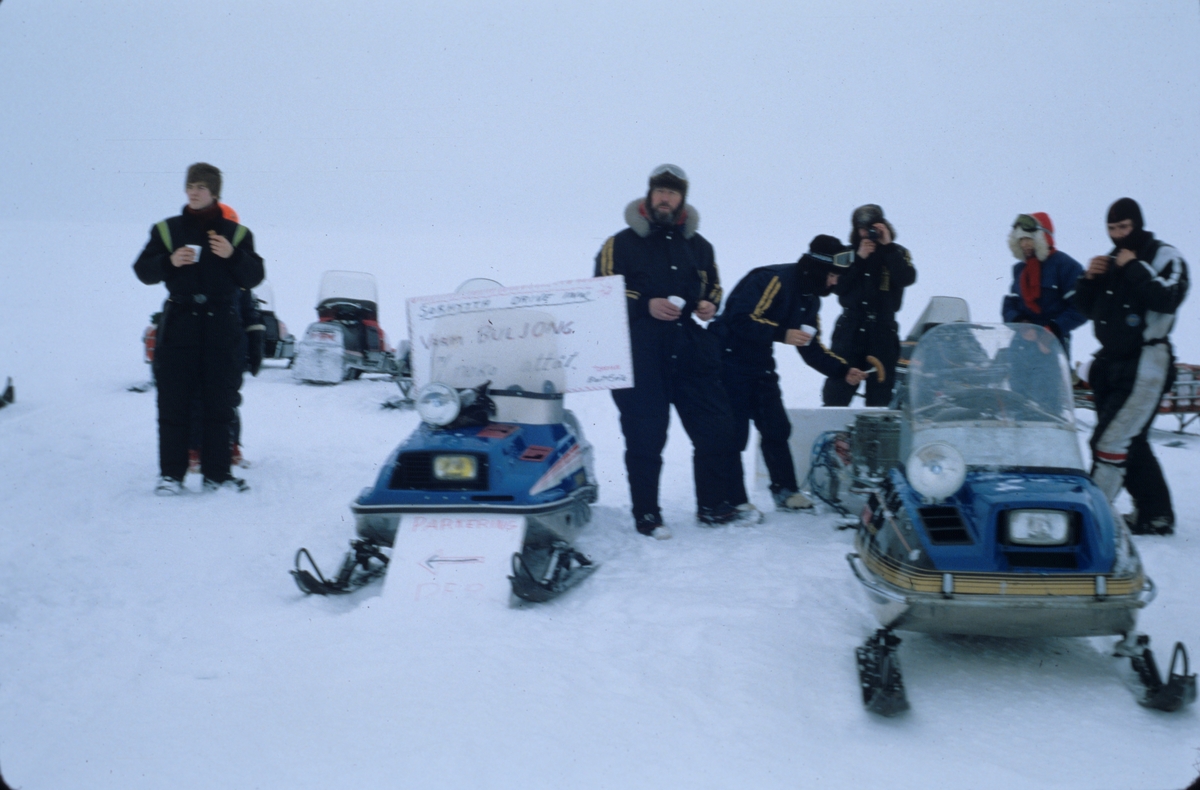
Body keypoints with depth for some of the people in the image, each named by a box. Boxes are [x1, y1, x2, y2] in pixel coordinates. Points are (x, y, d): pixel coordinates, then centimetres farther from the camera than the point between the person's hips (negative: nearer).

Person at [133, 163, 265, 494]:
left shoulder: (235, 233, 8)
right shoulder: (167, 230, 10)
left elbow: (253, 277, 4)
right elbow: (143, 271, 6)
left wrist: (233, 256, -13)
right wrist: (169, 261, -12)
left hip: (222, 330, 0)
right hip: (179, 326, 0)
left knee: (219, 404, 4)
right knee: (173, 404, -2)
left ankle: (217, 473, 12)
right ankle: (170, 473, 4)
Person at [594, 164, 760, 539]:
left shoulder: (697, 245, 16)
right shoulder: (623, 243, 3)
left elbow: (713, 284, 27)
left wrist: (709, 304, 4)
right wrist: (646, 305, -15)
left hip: (690, 346, 4)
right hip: (639, 352, -4)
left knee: (715, 427, 2)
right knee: (646, 437, -2)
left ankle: (718, 504, 14)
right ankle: (646, 514, 8)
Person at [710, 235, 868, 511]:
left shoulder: (810, 299, 10)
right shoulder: (774, 280, -19)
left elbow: (811, 347, 13)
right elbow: (741, 318, -28)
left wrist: (843, 371, 2)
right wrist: (783, 333, -31)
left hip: (760, 366, 9)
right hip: (730, 360, -9)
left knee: (777, 427, 9)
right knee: (734, 433, -9)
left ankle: (785, 491, 20)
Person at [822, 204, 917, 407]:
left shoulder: (897, 253, 6)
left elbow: (907, 279, -13)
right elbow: (837, 286, -5)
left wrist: (887, 246, -13)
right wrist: (859, 258, -12)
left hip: (883, 332, 0)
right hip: (849, 329, 0)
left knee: (880, 394, 6)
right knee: (836, 393, -2)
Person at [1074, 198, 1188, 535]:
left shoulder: (1164, 256, -5)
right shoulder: (1111, 262, 14)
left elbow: (1168, 299, -23)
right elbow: (1088, 308, 17)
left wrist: (1134, 268, -18)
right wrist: (1089, 279, 0)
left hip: (1146, 365, -8)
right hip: (1112, 364, 8)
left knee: (1112, 440, -13)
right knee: (1131, 442, 11)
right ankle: (1155, 514, 20)